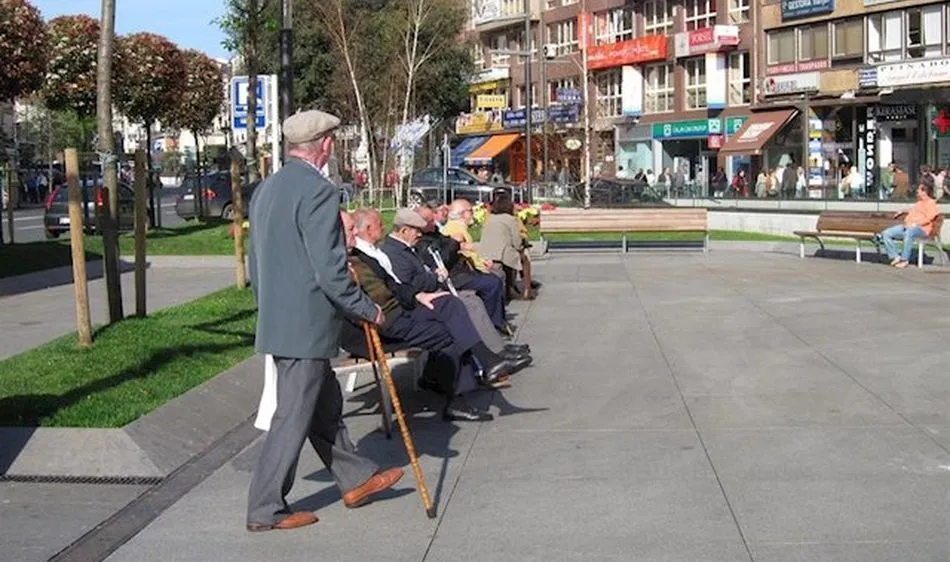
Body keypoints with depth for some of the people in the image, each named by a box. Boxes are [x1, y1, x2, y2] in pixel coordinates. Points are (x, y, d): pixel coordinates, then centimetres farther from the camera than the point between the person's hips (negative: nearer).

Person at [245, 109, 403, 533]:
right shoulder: (318, 191, -18)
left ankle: (355, 479, 33)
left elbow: (254, 259, 17)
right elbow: (330, 270, -22)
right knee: (293, 418, 0)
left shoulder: (266, 189, 10)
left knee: (325, 405, 19)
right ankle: (266, 510, 8)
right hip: (306, 327, -9)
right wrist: (368, 310, -10)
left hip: (275, 321, 9)